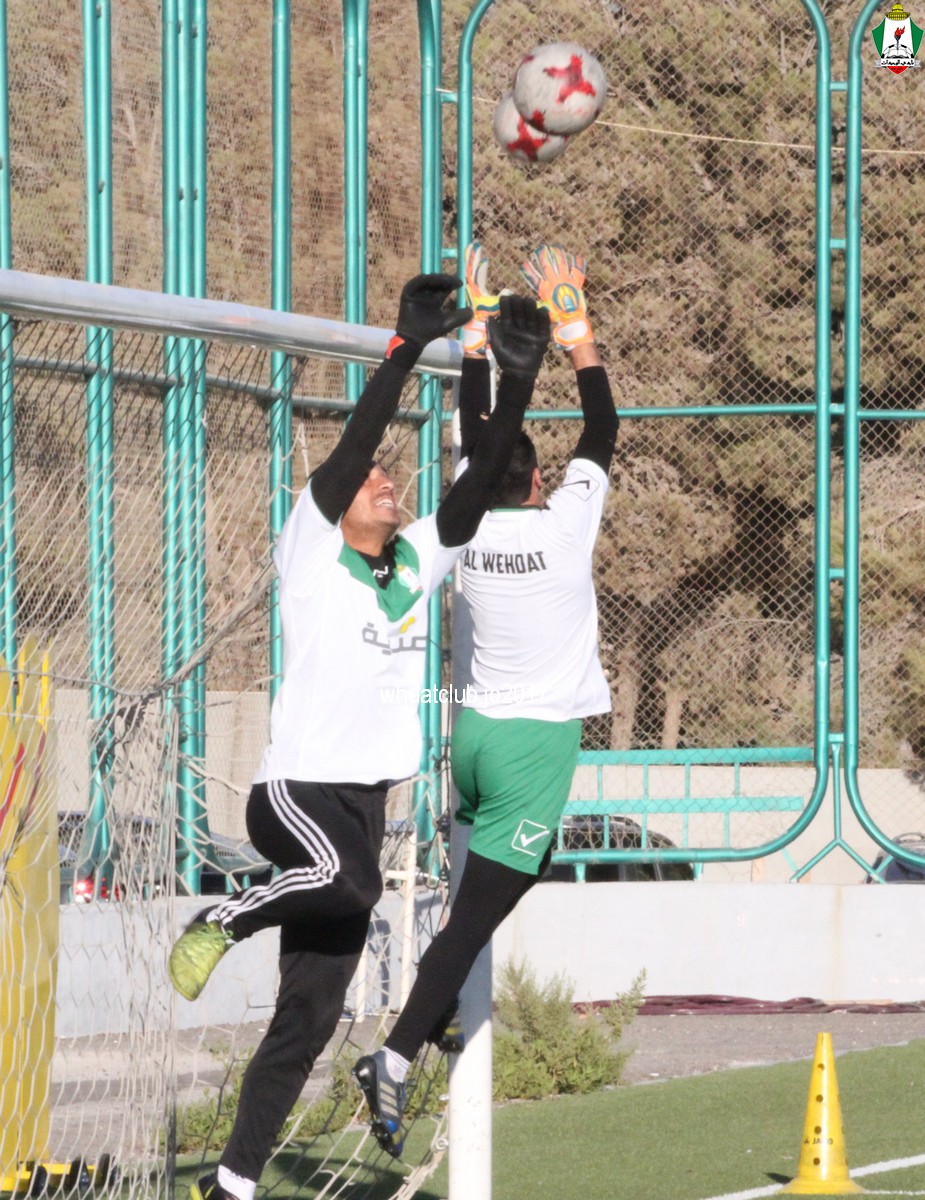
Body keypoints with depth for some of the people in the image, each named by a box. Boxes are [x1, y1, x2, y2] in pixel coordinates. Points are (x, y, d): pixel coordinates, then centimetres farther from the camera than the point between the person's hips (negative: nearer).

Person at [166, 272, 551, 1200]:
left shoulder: (416, 562, 15)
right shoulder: (311, 555, -2)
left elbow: (477, 487, 7)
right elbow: (350, 447, -14)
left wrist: (516, 389, -4)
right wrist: (408, 350, -20)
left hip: (363, 801, 6)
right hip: (294, 787, -6)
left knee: (308, 1018, 4)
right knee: (352, 879, -39)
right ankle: (224, 920, -12)